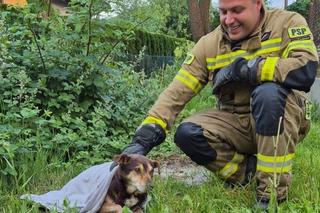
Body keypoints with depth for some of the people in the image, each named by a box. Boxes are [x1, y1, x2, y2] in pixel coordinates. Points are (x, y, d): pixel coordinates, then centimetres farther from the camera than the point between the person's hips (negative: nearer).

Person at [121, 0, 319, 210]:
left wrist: (240, 68, -24)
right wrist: (143, 139, -20)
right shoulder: (209, 44, -3)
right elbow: (176, 92, -8)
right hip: (236, 123, 3)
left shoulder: (287, 23, -11)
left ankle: (274, 190, -23)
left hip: (286, 119, -3)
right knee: (188, 134, -21)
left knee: (268, 92, -34)